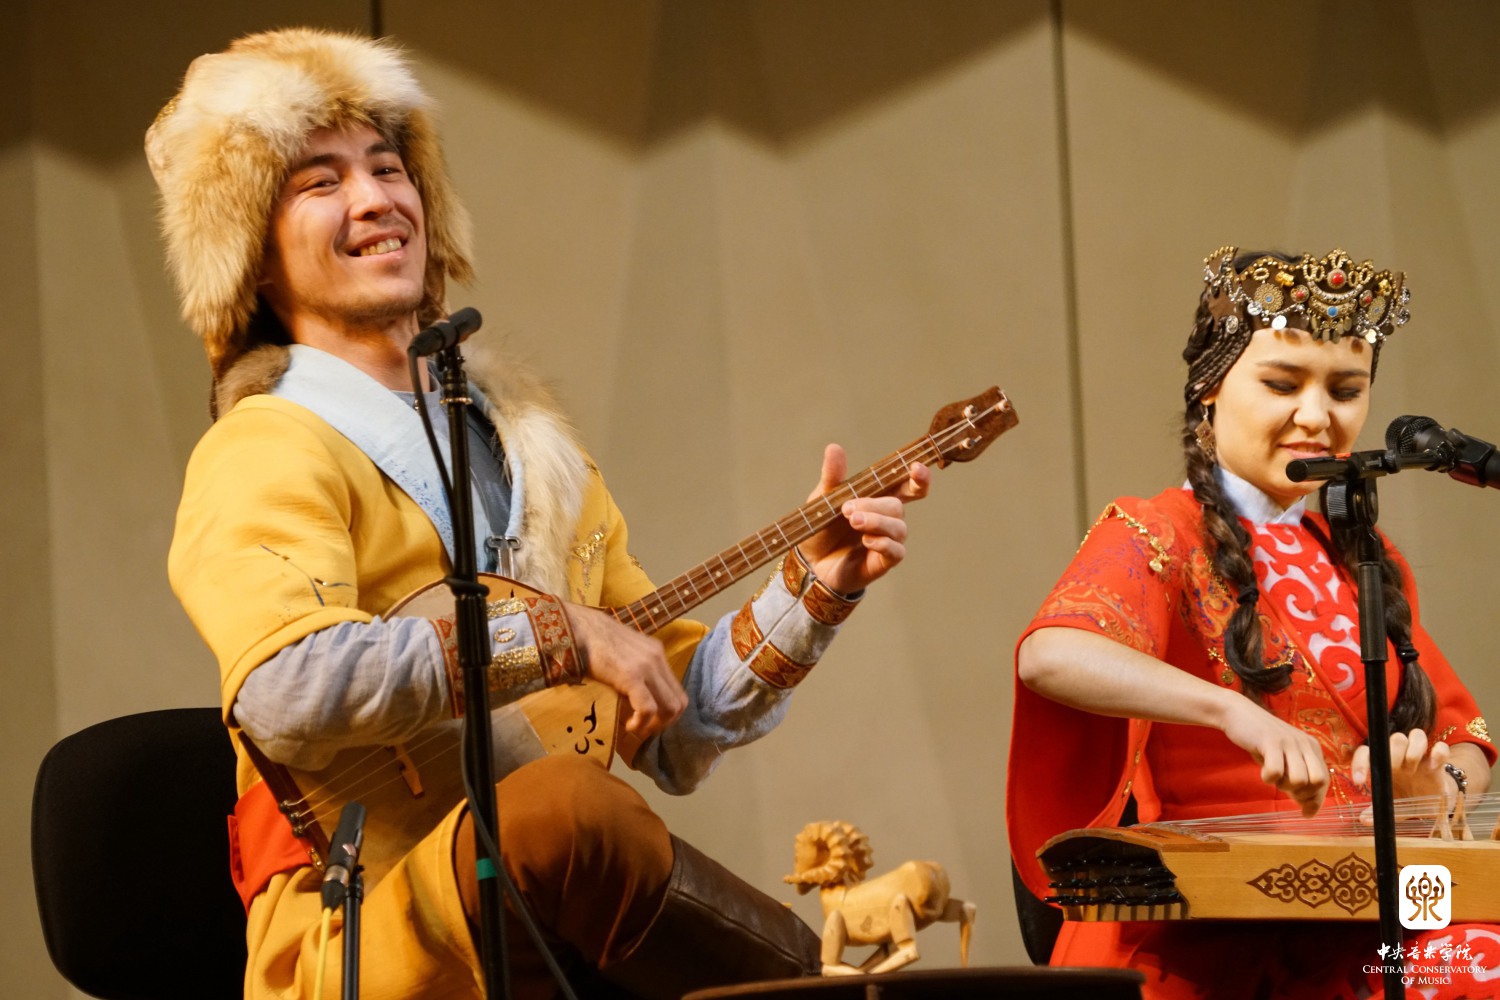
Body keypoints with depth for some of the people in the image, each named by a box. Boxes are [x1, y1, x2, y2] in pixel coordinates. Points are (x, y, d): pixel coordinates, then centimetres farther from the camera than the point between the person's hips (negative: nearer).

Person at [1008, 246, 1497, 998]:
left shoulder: (1366, 564, 22)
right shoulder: (1157, 537, 1)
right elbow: (1048, 655, -20)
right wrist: (1233, 710, -35)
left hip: (1359, 922, 6)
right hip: (1202, 935, -6)